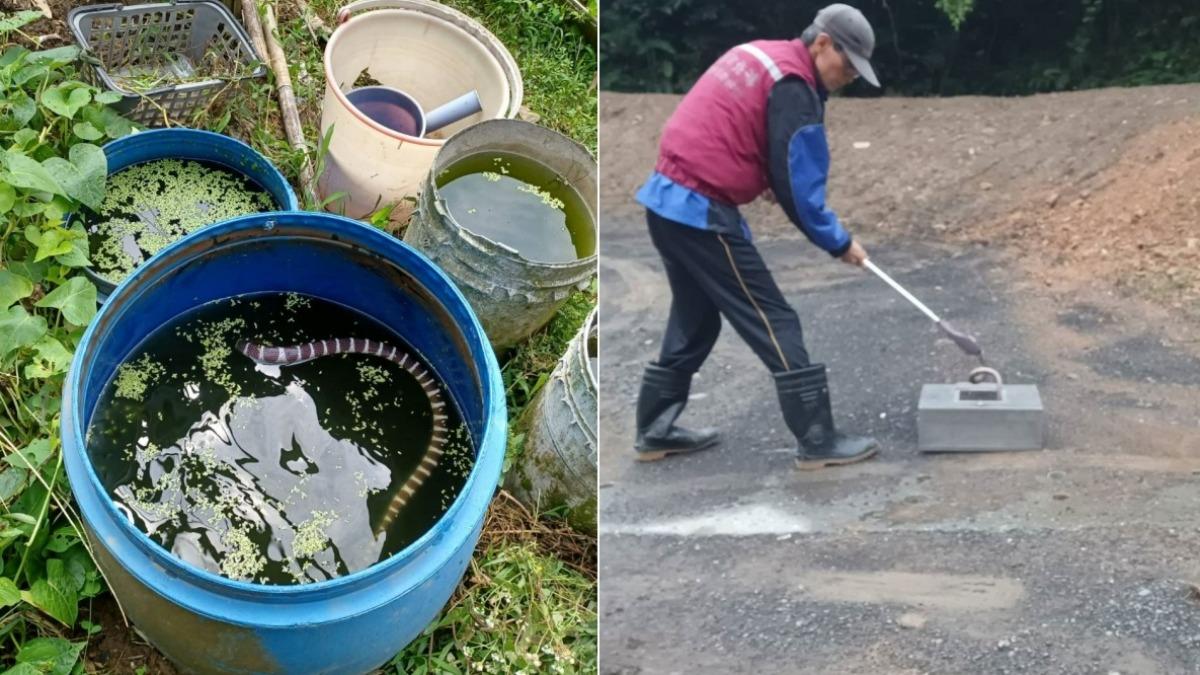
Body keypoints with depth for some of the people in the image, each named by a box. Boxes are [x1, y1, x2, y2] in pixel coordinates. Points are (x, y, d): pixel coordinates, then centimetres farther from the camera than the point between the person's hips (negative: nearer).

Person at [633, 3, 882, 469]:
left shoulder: (759, 53, 15)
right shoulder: (793, 88, -13)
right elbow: (798, 188, -13)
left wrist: (763, 179, 13)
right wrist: (839, 243, -1)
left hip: (668, 199, 10)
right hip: (701, 212, -9)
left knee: (694, 320, 20)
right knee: (774, 323, -3)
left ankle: (654, 432, 28)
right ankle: (818, 442, 2)